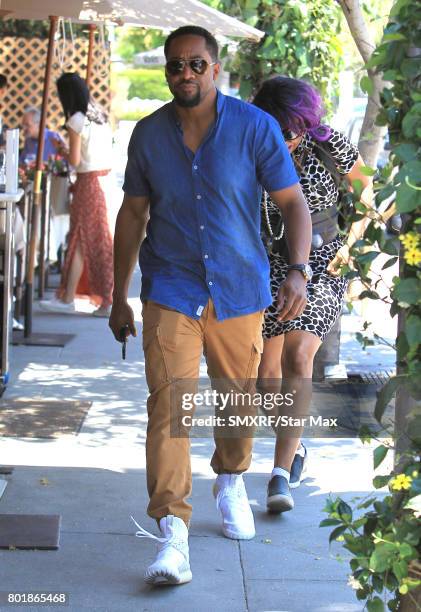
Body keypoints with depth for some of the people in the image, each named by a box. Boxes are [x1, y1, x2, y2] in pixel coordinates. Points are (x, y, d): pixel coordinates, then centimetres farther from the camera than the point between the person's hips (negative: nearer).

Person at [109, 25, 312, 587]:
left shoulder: (255, 127, -8)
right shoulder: (149, 134, 0)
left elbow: (293, 203, -7)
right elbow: (133, 214, 8)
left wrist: (298, 272, -24)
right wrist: (119, 296, 9)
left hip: (240, 289, 0)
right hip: (171, 292, 0)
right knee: (168, 404, -14)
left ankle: (231, 482, 45)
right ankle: (172, 532, -14)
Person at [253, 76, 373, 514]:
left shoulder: (328, 145, -9)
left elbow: (365, 186, 7)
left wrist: (349, 243, -2)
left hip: (322, 266, -2)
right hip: (267, 267, 2)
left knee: (297, 358, -20)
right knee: (267, 375, 3)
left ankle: (281, 471, -16)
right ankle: (295, 448, 32)